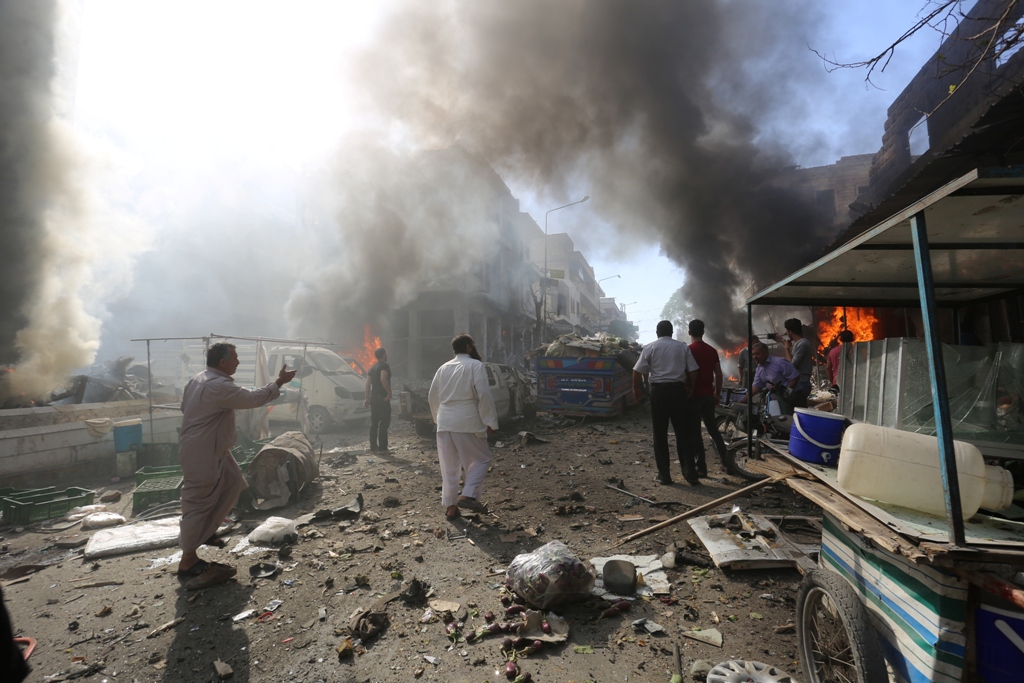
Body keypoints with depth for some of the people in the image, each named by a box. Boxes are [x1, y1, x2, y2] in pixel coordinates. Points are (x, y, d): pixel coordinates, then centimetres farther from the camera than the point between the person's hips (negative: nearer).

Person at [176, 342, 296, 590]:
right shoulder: (219, 386, -25)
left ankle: (204, 531, 31)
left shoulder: (197, 380, 7)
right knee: (199, 502, -1)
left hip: (211, 448, 10)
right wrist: (279, 382, -14)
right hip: (202, 453, -10)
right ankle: (188, 561, 11)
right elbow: (254, 398, -24)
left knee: (232, 484, 19)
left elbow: (184, 405, 18)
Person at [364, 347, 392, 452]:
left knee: (374, 423, 12)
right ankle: (382, 447, -5)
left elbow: (368, 383, 16)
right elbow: (383, 379, -26)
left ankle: (373, 446, 15)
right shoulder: (384, 366, -9)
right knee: (384, 422, -4)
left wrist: (367, 398, 19)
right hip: (382, 397, -8)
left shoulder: (372, 367, 17)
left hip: (373, 397, 8)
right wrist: (389, 392, -20)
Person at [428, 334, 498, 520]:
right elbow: (484, 395, -13)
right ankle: (467, 496, -6)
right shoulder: (475, 365, -5)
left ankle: (450, 506, 19)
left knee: (449, 466, 13)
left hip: (445, 422, 6)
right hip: (468, 422, -6)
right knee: (480, 459, 9)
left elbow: (432, 396, 18)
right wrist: (490, 421, -7)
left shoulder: (443, 368, 14)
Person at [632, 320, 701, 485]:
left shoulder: (650, 347, 3)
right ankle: (691, 474, 11)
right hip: (678, 390, 2)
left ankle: (664, 475, 11)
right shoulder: (683, 347, 8)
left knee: (660, 434, 7)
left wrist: (637, 389, 13)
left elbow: (637, 371, -2)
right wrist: (690, 389, 18)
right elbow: (694, 371, 3)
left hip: (659, 390, -1)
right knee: (684, 433, 10)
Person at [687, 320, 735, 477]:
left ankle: (701, 467, 5)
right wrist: (717, 393, 16)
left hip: (694, 395, -6)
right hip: (708, 395, 6)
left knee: (695, 431, 2)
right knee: (712, 428, 16)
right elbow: (718, 374, 8)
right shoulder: (712, 350, 6)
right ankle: (727, 462, 16)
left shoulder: (688, 350, -11)